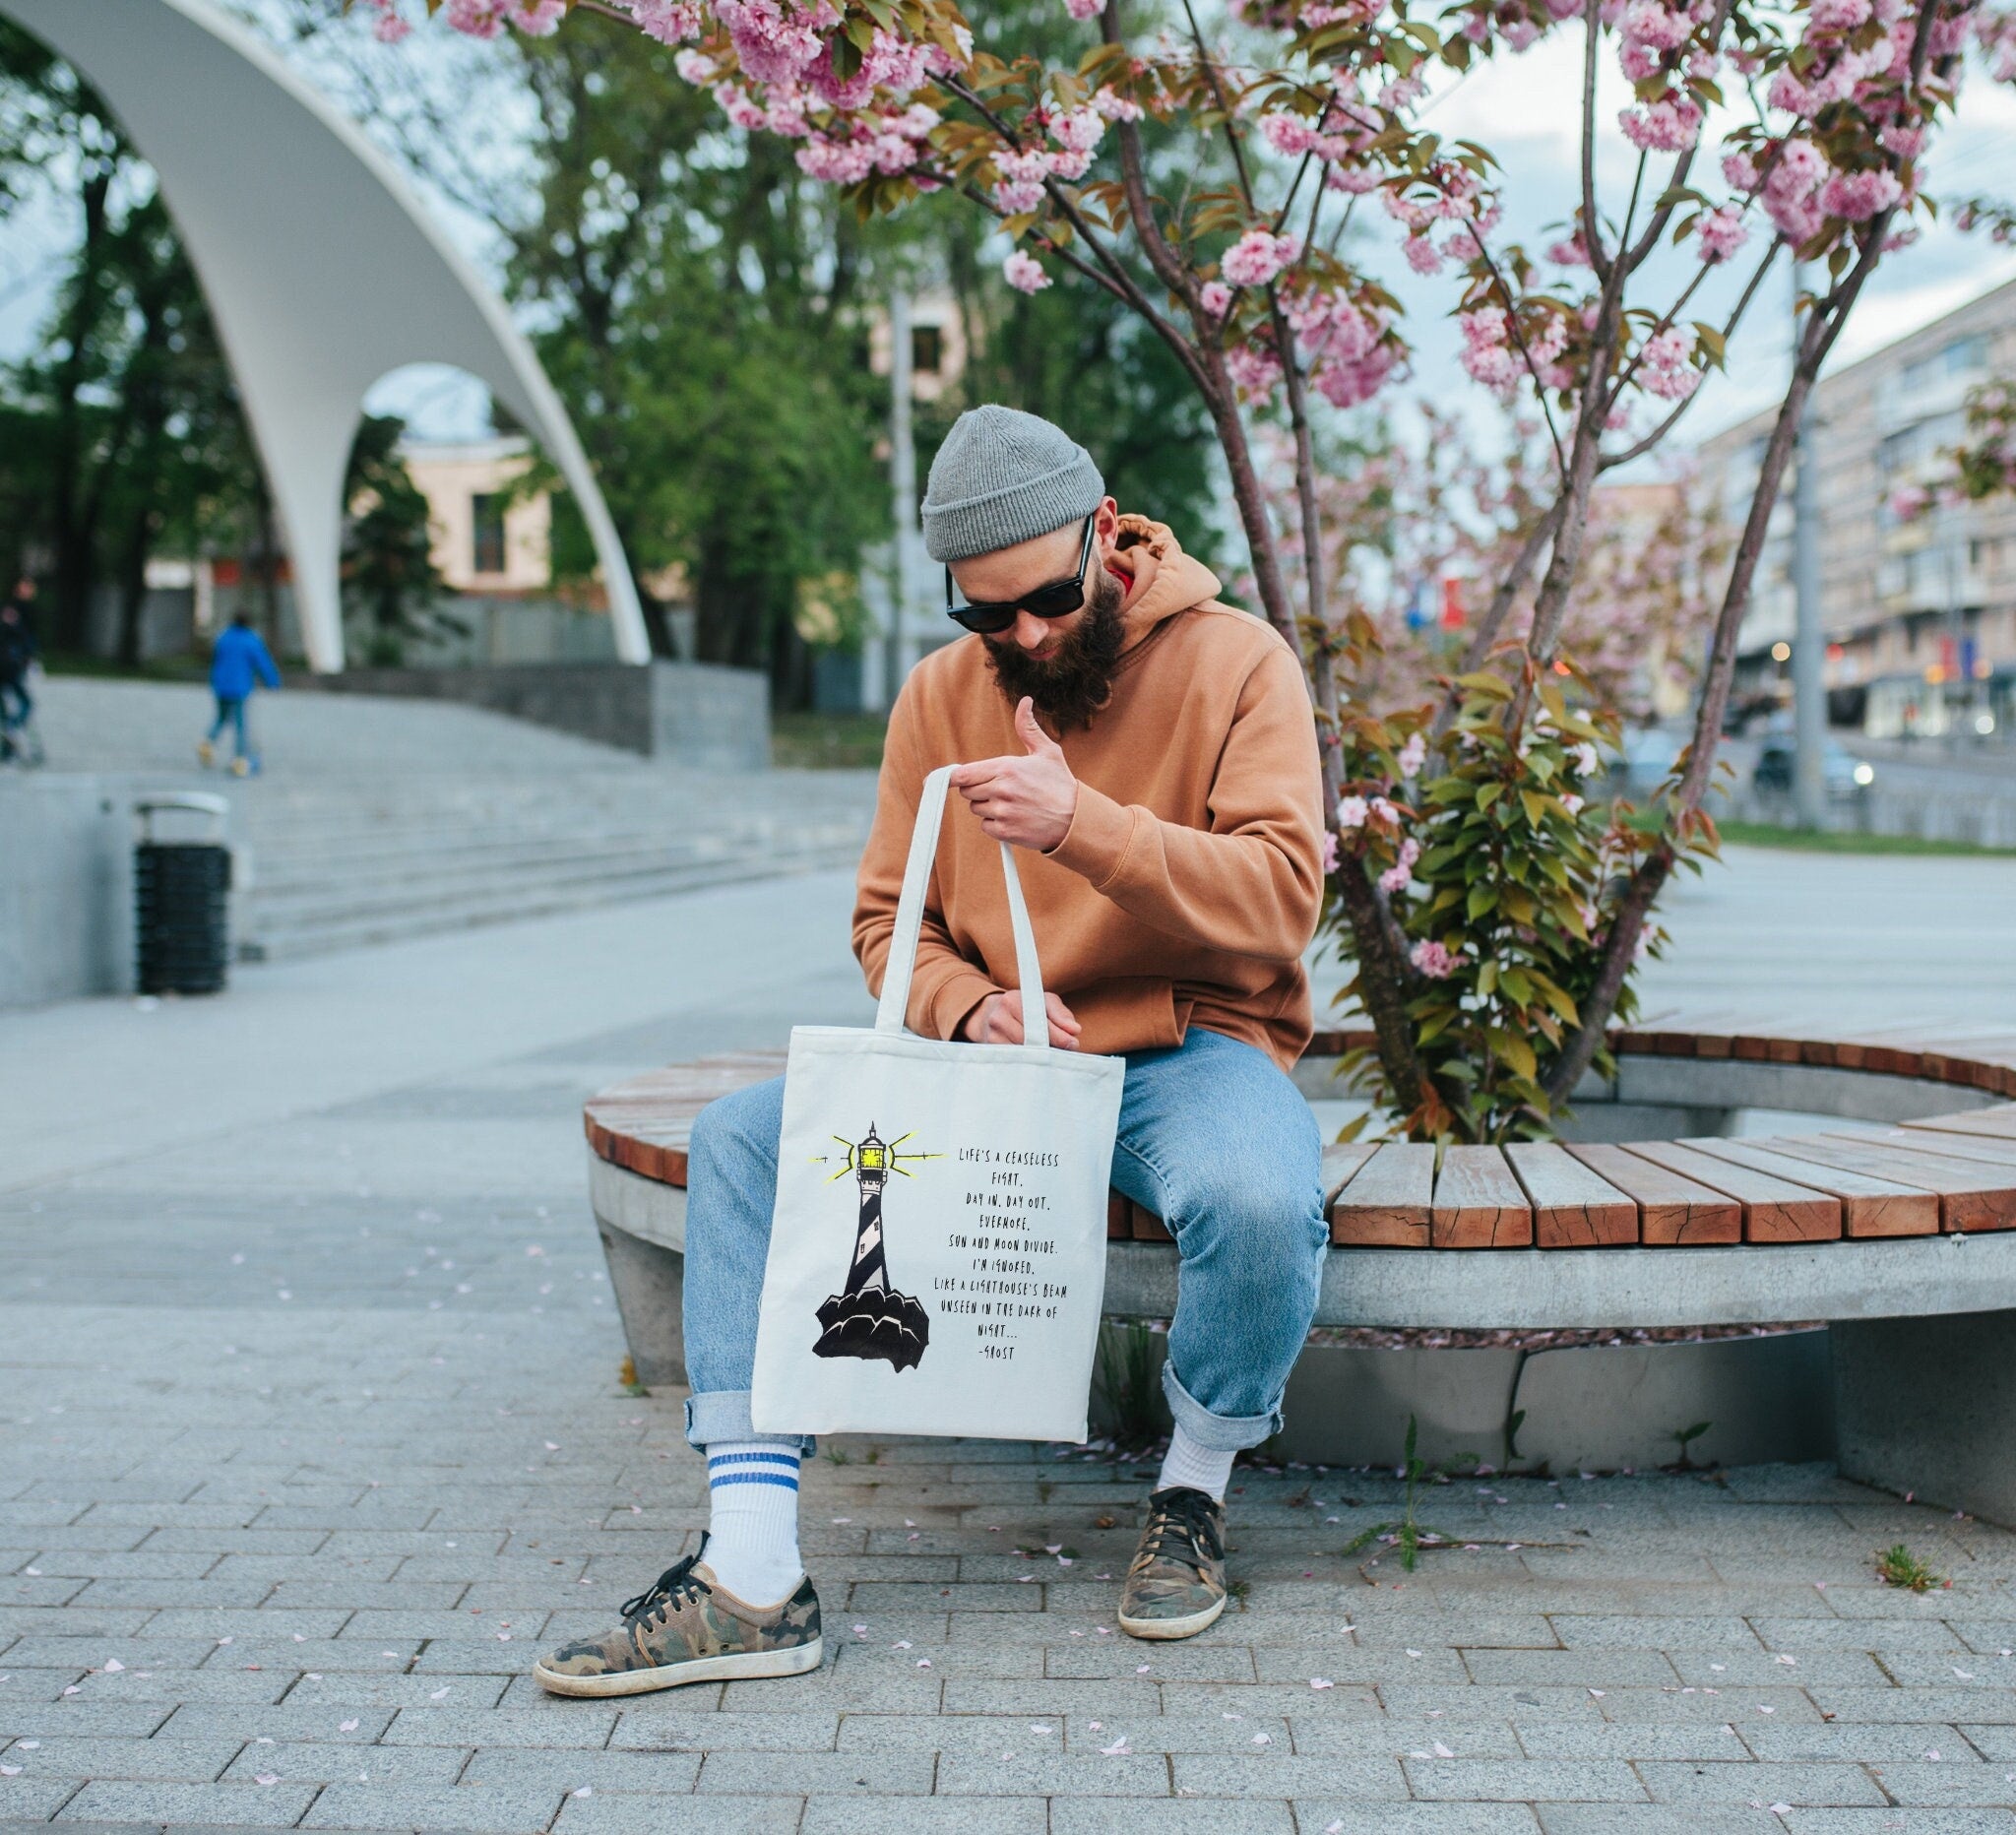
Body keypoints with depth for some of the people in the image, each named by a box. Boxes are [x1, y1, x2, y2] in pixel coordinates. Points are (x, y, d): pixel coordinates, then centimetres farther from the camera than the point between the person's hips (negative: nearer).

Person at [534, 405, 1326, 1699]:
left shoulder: (1234, 660, -5)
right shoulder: (940, 695, 7)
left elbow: (1281, 897, -17)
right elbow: (890, 921, 9)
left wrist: (1083, 825, -30)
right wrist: (970, 1007, -14)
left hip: (1191, 1047, -4)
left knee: (1259, 1202, -38)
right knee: (744, 1139, -16)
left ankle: (1195, 1493, -5)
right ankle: (754, 1579, -22)